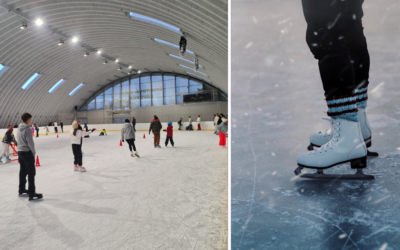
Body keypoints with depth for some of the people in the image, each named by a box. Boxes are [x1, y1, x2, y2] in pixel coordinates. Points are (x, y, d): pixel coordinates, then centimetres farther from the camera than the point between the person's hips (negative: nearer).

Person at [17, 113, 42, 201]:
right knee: (31, 173, -3)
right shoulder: (27, 129, -18)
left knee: (22, 171, 20)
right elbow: (30, 143, -19)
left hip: (20, 152, 9)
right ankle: (32, 194, 0)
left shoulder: (19, 129, 7)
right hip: (27, 152, -8)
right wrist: (33, 152, -6)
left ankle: (21, 190, 34)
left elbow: (18, 140, 13)